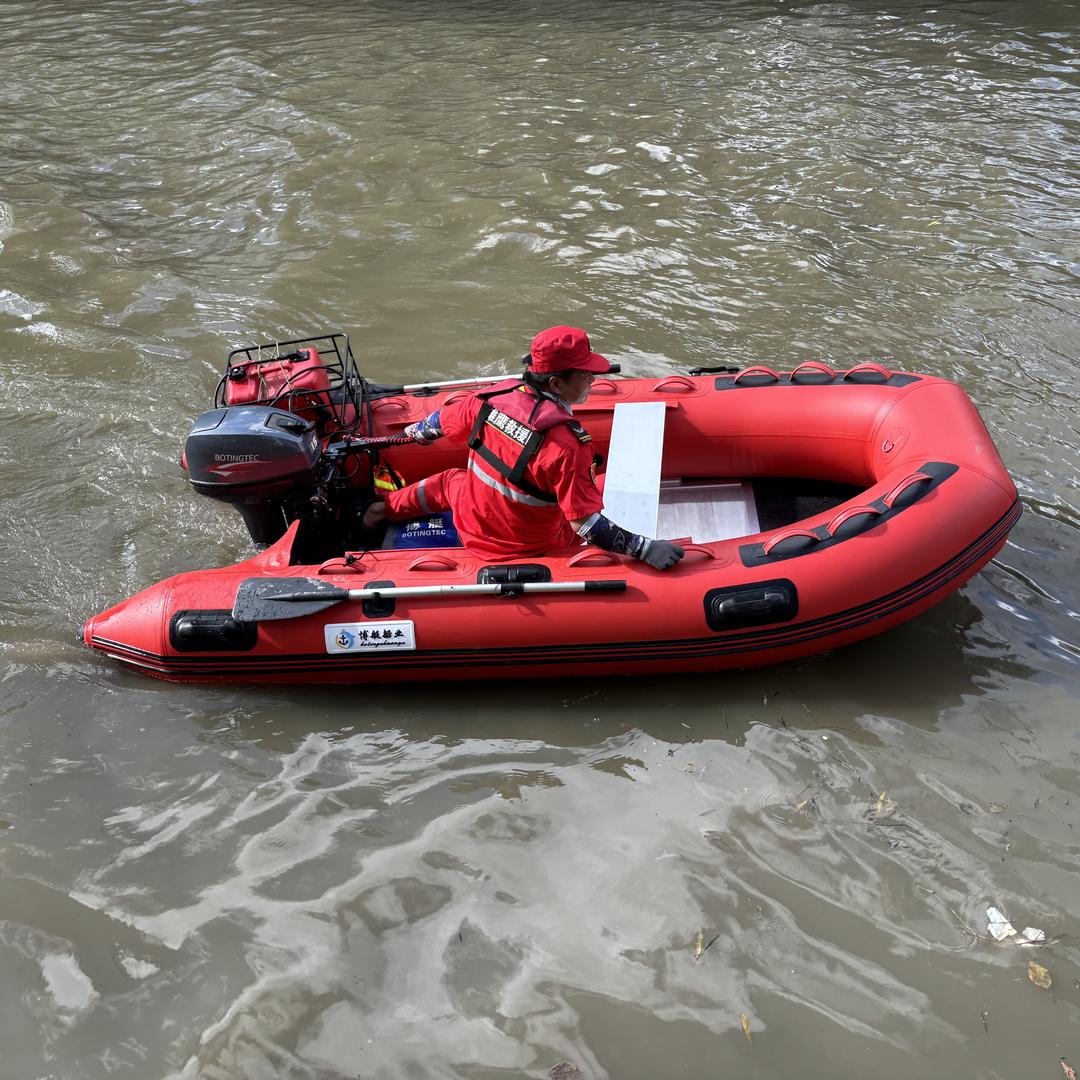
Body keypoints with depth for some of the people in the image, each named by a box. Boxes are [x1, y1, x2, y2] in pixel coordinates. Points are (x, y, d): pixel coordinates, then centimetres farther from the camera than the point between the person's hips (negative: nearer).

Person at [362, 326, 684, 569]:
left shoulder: (492, 398, -14)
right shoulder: (566, 443, -32)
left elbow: (440, 423, 7)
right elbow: (585, 523, -32)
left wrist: (415, 431, 29)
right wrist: (646, 548, -29)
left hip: (470, 528, 5)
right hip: (528, 547, -5)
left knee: (448, 480, 36)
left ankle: (386, 508, 56)